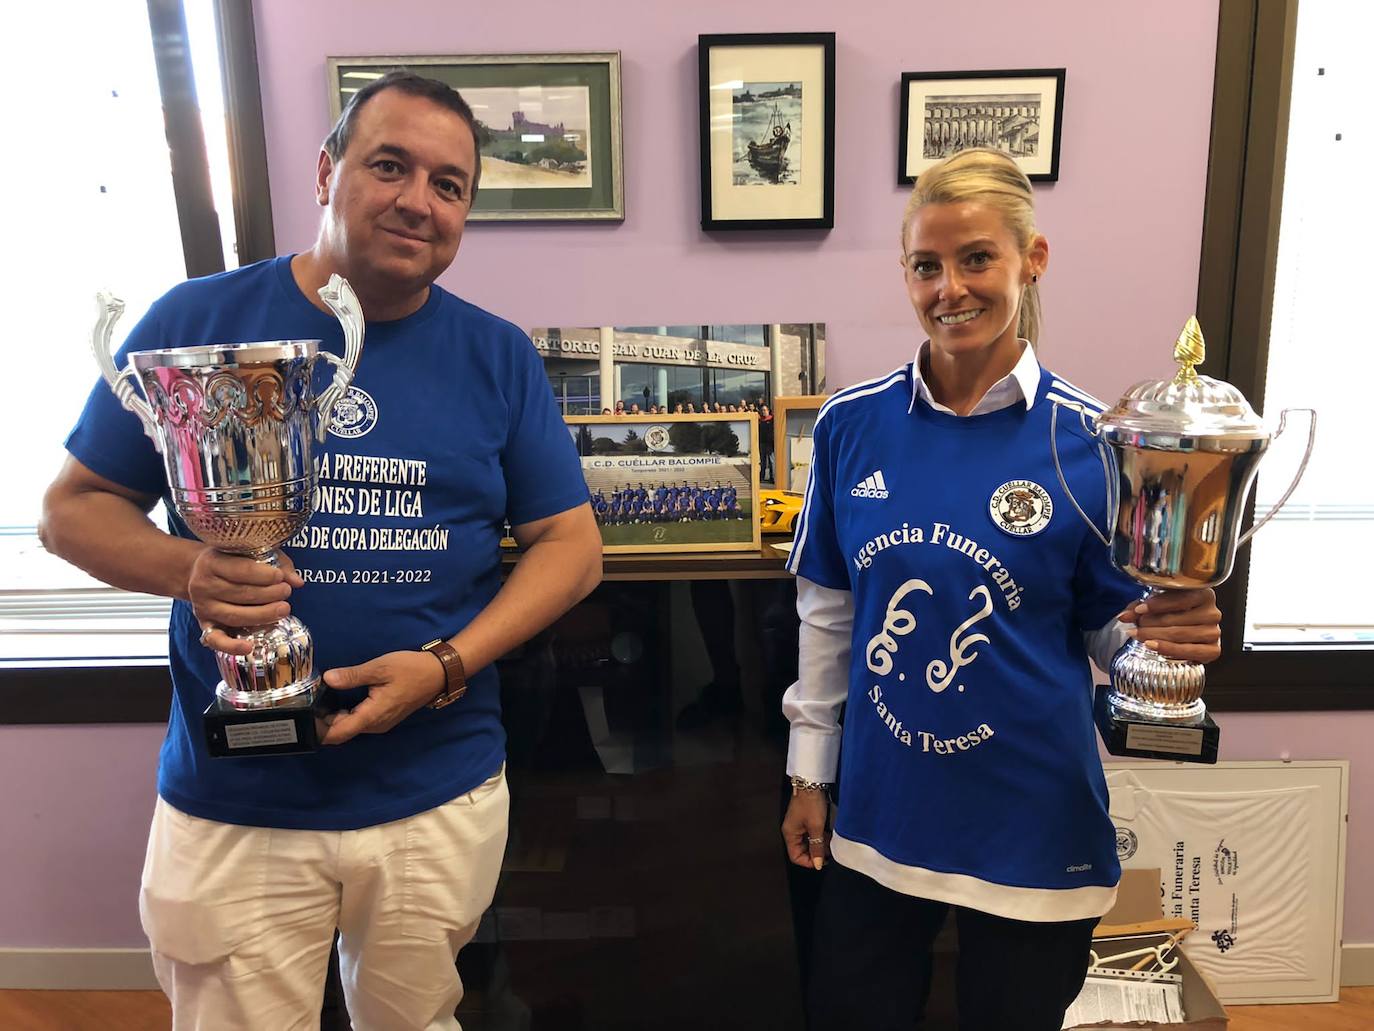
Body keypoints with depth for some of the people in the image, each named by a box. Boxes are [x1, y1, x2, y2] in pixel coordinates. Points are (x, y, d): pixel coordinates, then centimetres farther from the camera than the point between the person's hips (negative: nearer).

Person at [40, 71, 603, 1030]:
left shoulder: (498, 357, -1)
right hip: (229, 806, -1)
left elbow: (571, 545, -1)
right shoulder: (196, 322, -4)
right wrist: (187, 569, -20)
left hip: (442, 797, 2)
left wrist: (447, 665, -16)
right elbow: (74, 507, 2)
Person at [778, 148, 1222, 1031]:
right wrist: (809, 772, 7)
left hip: (1031, 829, -2)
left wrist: (1162, 636, -26)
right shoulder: (852, 424, -4)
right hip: (878, 812, 3)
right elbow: (828, 611, 4)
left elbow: (1112, 635, -3)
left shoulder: (1090, 440, -12)